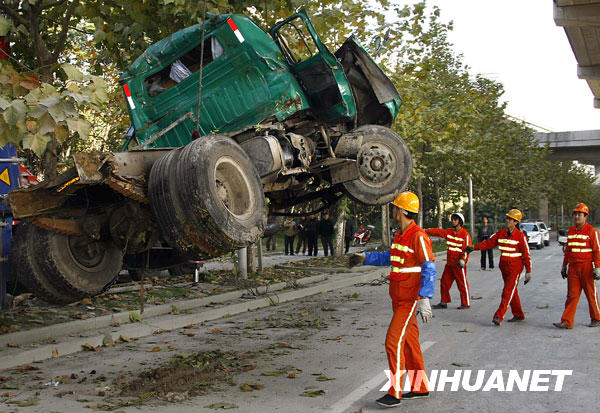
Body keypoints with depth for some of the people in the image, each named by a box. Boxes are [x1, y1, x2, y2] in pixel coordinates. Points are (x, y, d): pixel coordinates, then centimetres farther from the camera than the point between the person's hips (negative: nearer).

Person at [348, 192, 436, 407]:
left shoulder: (419, 237, -17)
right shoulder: (400, 234, 11)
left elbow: (429, 270, -21)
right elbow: (390, 257, 27)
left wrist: (424, 300, -28)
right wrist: (364, 258, 23)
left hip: (411, 299, -9)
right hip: (399, 298, 9)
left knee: (394, 340, -13)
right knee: (409, 341, 14)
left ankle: (395, 393, -8)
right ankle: (420, 387, 24)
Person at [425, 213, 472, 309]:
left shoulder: (465, 234, -8)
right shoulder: (449, 232, 11)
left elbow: (467, 248, -12)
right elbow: (438, 231, 9)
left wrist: (463, 259, -22)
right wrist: (426, 230, 1)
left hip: (459, 265, -7)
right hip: (449, 263, 7)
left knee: (462, 284, -2)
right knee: (445, 282, 11)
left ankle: (466, 303, 7)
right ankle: (444, 302, 20)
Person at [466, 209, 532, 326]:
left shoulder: (520, 236, -11)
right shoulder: (501, 233, 6)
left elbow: (526, 254, -9)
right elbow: (489, 242, 8)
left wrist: (528, 271, -10)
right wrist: (474, 247, -3)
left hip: (515, 268, -6)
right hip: (504, 266, 6)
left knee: (507, 292, -13)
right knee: (512, 292, 14)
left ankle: (498, 316, -18)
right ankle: (518, 315, 26)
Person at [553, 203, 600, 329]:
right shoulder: (571, 231, 12)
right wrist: (564, 266, 19)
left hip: (586, 267, -5)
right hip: (573, 267, 5)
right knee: (572, 295, 2)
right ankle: (567, 322, 0)